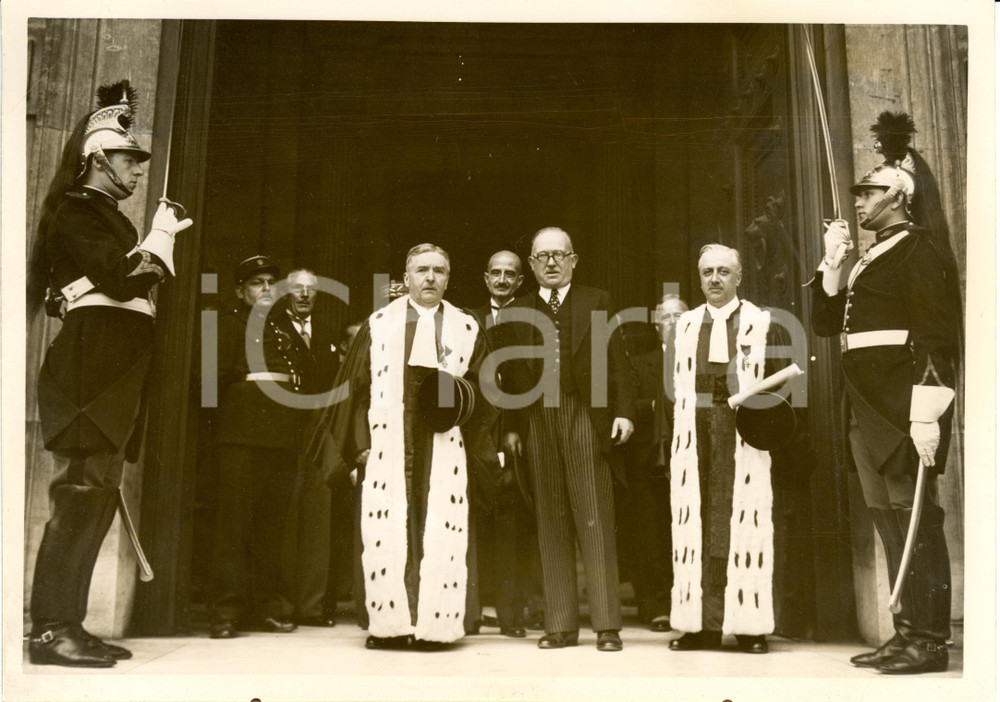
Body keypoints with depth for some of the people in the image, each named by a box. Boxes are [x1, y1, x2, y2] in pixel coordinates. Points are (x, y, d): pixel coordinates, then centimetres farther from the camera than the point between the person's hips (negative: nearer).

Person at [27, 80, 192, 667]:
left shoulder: (109, 217, 25)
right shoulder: (76, 211, -4)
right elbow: (121, 280, -17)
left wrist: (163, 239, 13)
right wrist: (161, 233, -6)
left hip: (115, 372, 10)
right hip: (92, 365, -10)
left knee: (99, 496, 9)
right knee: (81, 492, -12)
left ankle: (69, 623, 14)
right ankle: (51, 630, -8)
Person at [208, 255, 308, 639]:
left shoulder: (285, 328, 25)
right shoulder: (230, 324, 9)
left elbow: (304, 374, 20)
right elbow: (216, 375, -1)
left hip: (284, 432, 5)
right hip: (244, 432, -5)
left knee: (273, 521, 4)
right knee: (235, 517, -8)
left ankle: (269, 607, 9)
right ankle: (226, 611, -5)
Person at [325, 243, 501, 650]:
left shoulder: (466, 329, 11)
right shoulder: (378, 325, 10)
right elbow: (357, 387, 8)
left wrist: (461, 392, -11)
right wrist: (362, 443, 0)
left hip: (444, 448, 0)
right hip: (388, 448, 0)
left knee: (439, 535, -4)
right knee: (385, 535, -3)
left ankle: (434, 624, 4)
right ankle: (389, 625, 5)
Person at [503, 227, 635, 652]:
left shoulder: (597, 302, 9)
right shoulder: (518, 311, 14)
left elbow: (616, 361, 4)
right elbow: (514, 374, 11)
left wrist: (623, 411, -6)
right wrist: (511, 426, 6)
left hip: (587, 418, -2)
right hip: (538, 422, 2)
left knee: (595, 521, -4)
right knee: (551, 524, 4)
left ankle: (606, 624, 2)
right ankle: (561, 625, 10)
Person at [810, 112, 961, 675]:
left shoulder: (919, 248, -6)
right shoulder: (874, 257, 20)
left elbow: (936, 337, -15)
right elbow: (826, 323, 19)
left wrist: (927, 415, -22)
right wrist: (834, 262, 8)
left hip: (901, 404, -9)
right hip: (867, 407, 9)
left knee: (915, 516, -6)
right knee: (888, 520, 10)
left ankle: (931, 640, 1)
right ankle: (907, 633, 17)